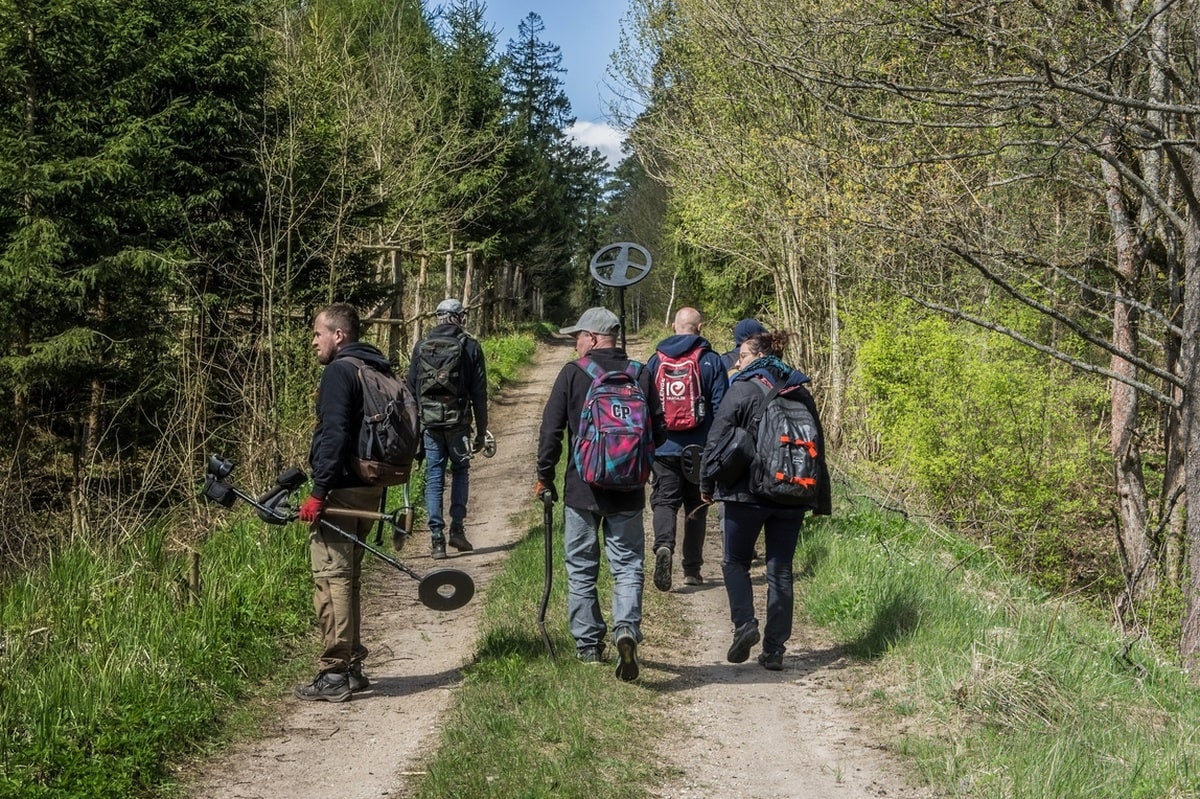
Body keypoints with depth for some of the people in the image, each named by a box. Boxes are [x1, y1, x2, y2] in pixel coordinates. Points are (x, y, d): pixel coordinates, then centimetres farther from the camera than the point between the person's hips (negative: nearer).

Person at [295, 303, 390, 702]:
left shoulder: (340, 371, -12)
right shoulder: (377, 370, 17)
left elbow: (334, 435, -21)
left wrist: (319, 492, -21)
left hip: (342, 489, -10)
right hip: (370, 489, 10)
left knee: (331, 579, -6)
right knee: (348, 578, 16)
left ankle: (334, 674, -5)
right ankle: (352, 668, 22)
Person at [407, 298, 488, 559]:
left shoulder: (421, 346, 6)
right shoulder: (470, 347, -1)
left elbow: (411, 388, 8)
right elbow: (479, 393, 0)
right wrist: (481, 432, 5)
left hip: (429, 422, 1)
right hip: (458, 422, -1)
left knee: (434, 478, 6)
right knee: (460, 471, 17)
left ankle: (436, 540, 4)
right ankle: (457, 528, 6)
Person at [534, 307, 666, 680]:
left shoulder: (572, 374, -7)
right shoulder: (641, 374, 0)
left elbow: (551, 430, -7)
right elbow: (659, 431, 4)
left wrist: (544, 477, 5)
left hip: (581, 489, -2)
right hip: (628, 491, 2)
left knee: (581, 569, 10)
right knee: (628, 565, 7)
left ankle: (588, 645, 15)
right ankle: (627, 628, -15)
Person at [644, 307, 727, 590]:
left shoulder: (655, 361, 4)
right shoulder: (711, 361, -3)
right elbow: (720, 407, -6)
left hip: (663, 449, 1)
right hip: (699, 450, 0)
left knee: (664, 501, 2)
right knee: (696, 507, 11)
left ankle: (664, 546, -27)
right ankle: (692, 569, 14)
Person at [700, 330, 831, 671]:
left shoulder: (742, 390, -7)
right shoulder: (801, 393, 9)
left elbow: (717, 440, -8)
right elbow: (818, 447, 13)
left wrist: (707, 484, 3)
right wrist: (821, 500, 18)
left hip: (747, 494, -4)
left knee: (736, 562, 13)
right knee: (781, 570, 9)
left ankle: (745, 623, -8)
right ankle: (774, 649, 7)